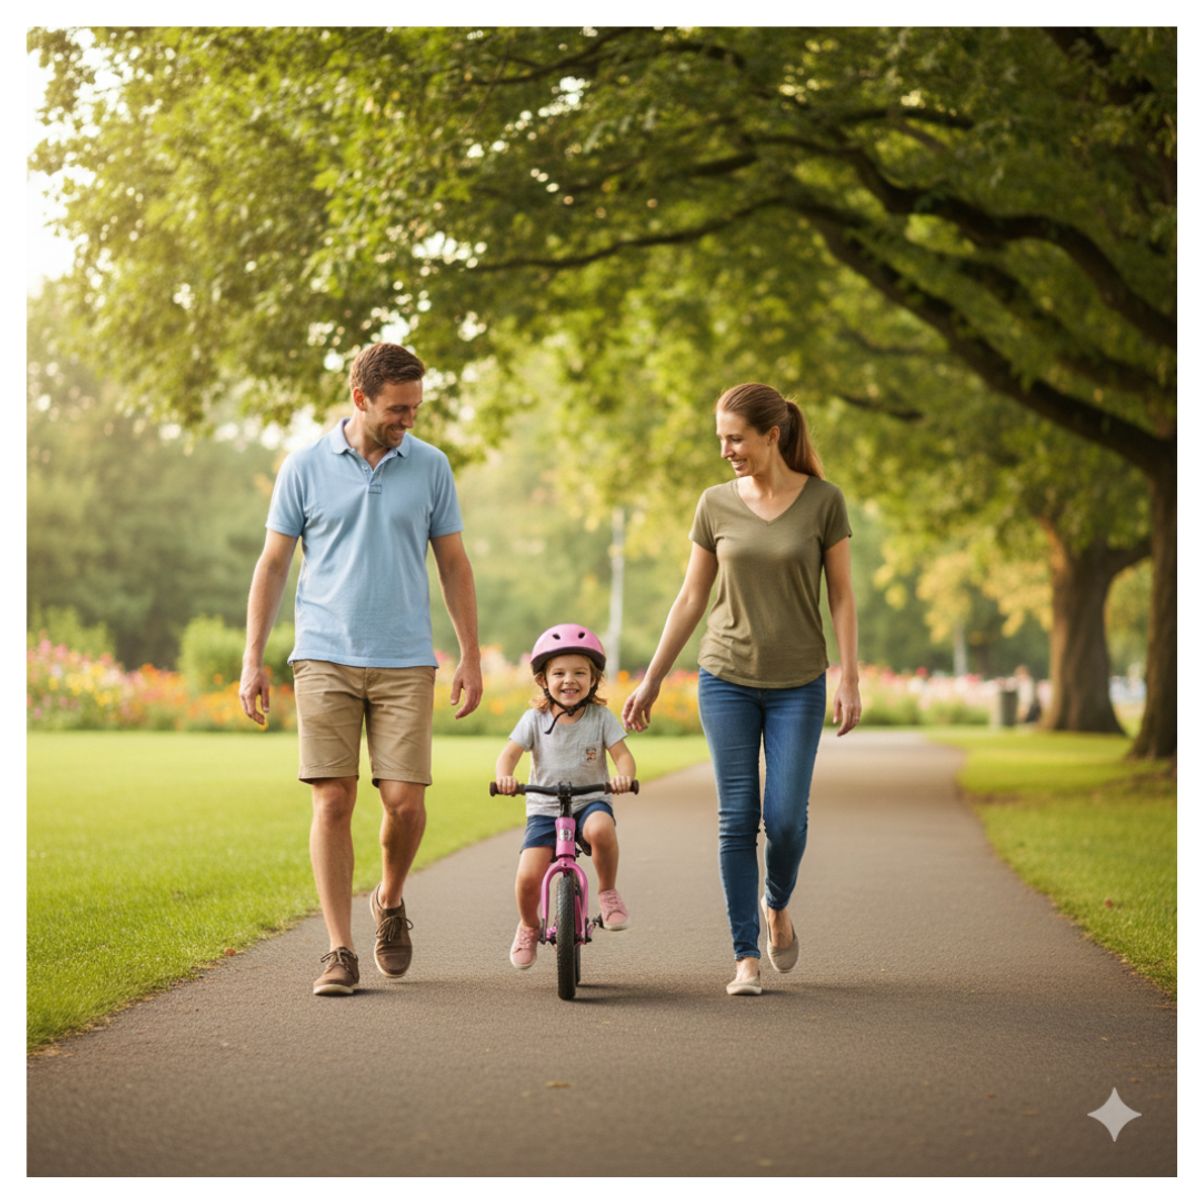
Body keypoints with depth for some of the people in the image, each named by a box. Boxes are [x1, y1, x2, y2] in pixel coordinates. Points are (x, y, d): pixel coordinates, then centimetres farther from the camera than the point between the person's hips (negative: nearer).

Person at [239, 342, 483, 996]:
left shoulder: (430, 466, 6)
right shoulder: (305, 466, 3)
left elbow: (453, 563, 12)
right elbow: (272, 564, 7)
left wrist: (471, 655, 8)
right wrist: (252, 659, 3)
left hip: (406, 663, 1)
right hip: (325, 658, -1)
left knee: (404, 801, -5)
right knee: (332, 801, -5)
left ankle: (390, 903, 24)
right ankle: (339, 951, 2)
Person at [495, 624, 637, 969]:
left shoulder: (601, 717, 1)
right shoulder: (535, 719, 1)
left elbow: (623, 755, -6)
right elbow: (509, 753, -7)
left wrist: (624, 775, -30)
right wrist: (504, 776, -31)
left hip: (589, 802, -1)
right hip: (544, 809, 1)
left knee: (601, 827, -38)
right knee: (528, 877, -19)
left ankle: (608, 893, -11)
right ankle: (528, 927, 15)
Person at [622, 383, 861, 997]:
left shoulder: (823, 501, -3)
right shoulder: (716, 505, 2)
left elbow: (842, 597, 0)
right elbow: (691, 598, 8)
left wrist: (850, 680, -7)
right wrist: (651, 681, 8)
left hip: (798, 685, -1)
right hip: (727, 679, 1)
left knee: (785, 816, -7)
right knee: (737, 818, -2)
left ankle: (777, 906, 24)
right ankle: (746, 957, 5)